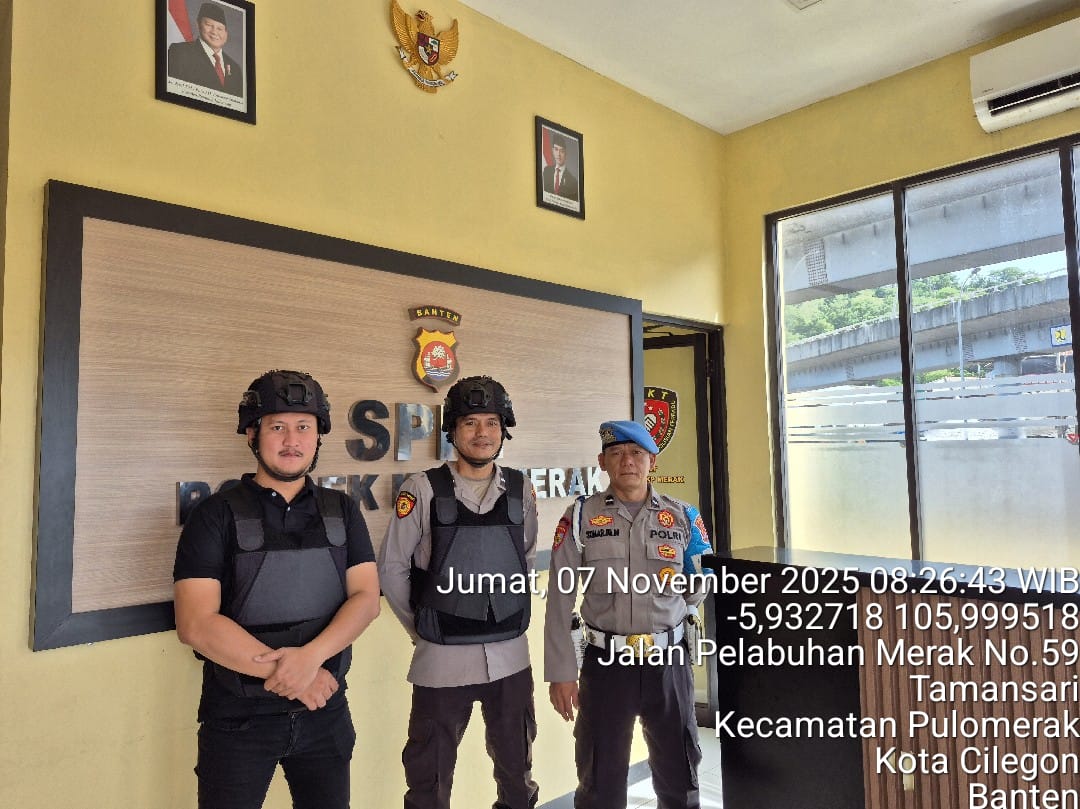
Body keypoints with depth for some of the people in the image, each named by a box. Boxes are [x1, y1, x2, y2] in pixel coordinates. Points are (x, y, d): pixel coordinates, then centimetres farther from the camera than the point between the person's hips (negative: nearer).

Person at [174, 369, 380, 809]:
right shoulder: (217, 516, -7)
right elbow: (196, 624, -16)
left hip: (326, 711, 3)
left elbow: (366, 598, -5)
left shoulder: (342, 512, 3)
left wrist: (310, 656, -22)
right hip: (238, 718, -3)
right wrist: (287, 673, -18)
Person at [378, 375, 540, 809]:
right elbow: (392, 567, -4)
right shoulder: (423, 489, -11)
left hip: (510, 654, 3)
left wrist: (511, 618, 11)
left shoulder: (521, 488, 0)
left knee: (517, 764, 21)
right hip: (444, 657, -3)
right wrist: (421, 629, 1)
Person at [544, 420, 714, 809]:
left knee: (679, 770, 18)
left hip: (668, 660, 2)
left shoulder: (682, 517, 1)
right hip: (606, 661, -1)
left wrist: (694, 584, -8)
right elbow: (559, 600, -4)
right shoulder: (580, 517, -4)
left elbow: (699, 592, 11)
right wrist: (561, 673, -6)